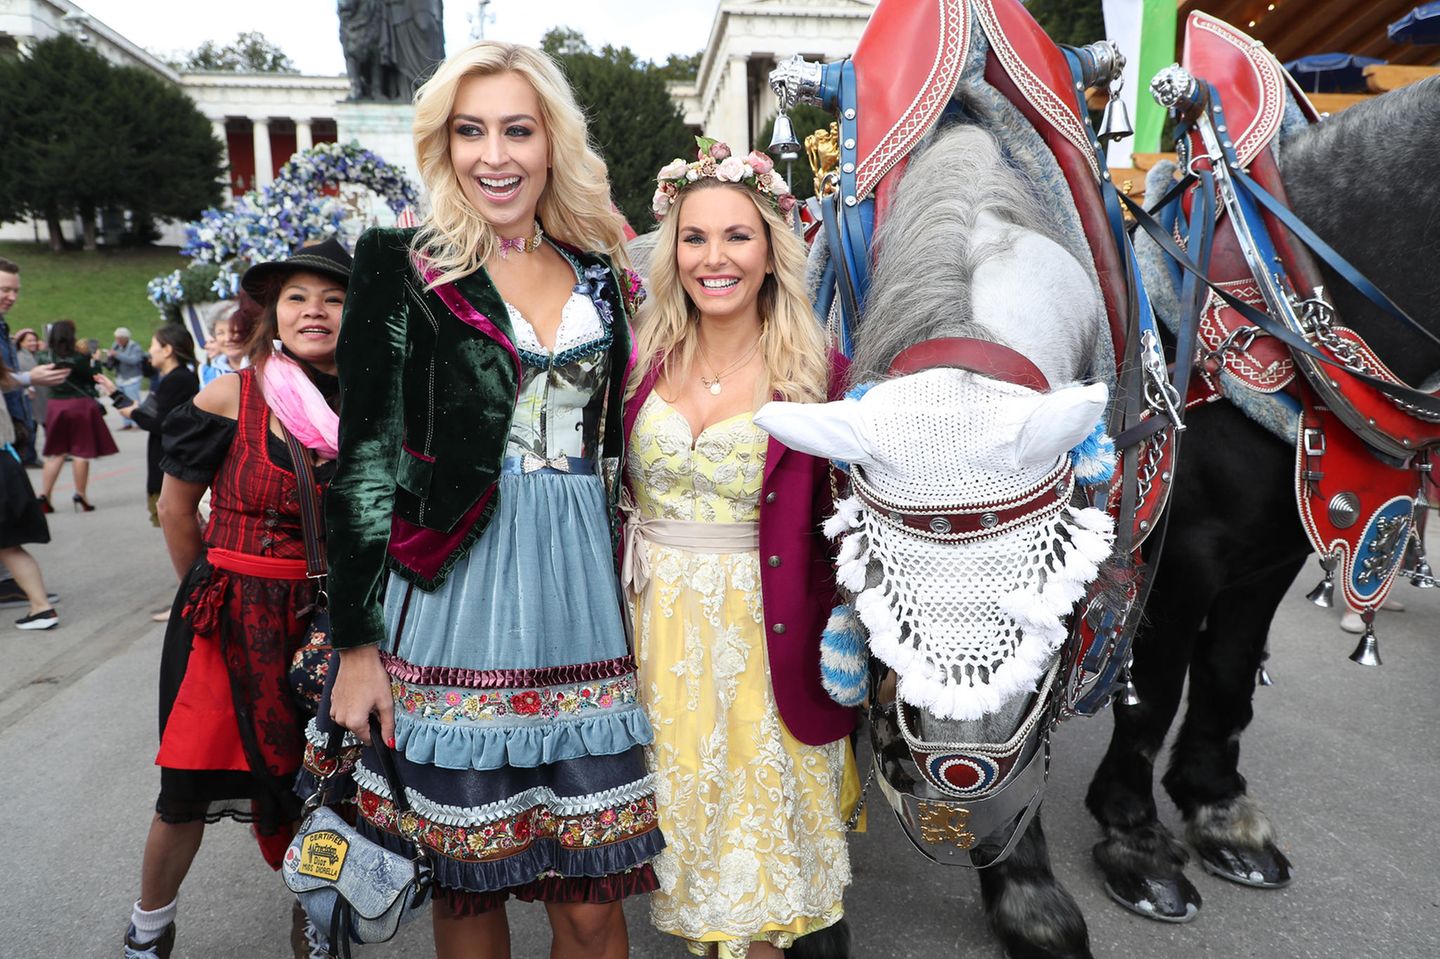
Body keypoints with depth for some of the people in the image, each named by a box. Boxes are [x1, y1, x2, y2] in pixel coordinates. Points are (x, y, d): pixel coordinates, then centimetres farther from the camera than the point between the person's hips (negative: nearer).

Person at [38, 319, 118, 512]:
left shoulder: (49, 358, -1)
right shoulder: (78, 359, -13)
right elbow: (93, 378, -3)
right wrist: (94, 361, 10)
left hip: (55, 405, 4)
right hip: (79, 405, -4)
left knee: (56, 453, 12)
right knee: (81, 452, 4)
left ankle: (45, 496, 6)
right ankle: (80, 497, 7)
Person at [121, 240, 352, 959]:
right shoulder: (232, 395, -8)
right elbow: (176, 508, 4)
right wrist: (210, 592, 12)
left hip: (324, 623, 2)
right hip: (231, 623, -1)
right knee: (188, 788, 7)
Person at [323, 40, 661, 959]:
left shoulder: (600, 273, 11)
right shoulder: (404, 266, 0)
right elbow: (365, 460, -2)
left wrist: (632, 599, 12)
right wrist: (357, 641, -5)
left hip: (583, 595, 3)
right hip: (453, 597, -2)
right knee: (468, 878, 11)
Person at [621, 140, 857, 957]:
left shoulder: (816, 372, -9)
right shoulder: (647, 360, 0)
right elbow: (608, 489, 9)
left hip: (760, 631, -3)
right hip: (654, 623, 4)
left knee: (758, 802, 12)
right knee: (679, 802, 20)